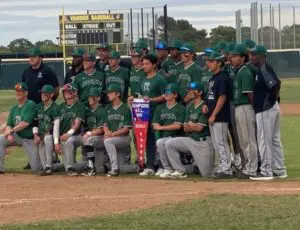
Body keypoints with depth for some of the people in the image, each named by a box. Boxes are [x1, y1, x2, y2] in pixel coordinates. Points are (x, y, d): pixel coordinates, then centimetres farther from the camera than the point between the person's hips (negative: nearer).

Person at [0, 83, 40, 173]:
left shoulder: (31, 105, -13)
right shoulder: (14, 108, 9)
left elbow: (26, 123, -23)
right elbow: (8, 125, 5)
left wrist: (11, 131, -21)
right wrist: (9, 134, -17)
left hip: (30, 139, -6)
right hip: (17, 137, 6)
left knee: (36, 168, -9)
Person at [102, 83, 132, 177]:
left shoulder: (125, 108, -3)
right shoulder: (108, 108, 15)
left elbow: (126, 128, -8)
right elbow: (105, 124, 12)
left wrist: (113, 134, -19)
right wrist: (107, 132, -11)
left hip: (124, 137, -6)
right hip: (110, 136, 6)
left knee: (108, 141, -30)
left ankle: (114, 168, -29)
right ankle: (114, 169, -16)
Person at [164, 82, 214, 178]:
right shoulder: (189, 107, 11)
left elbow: (200, 128, -15)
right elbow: (185, 128, 10)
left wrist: (190, 124, 3)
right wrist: (195, 126, -9)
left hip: (203, 142, -7)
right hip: (191, 140, 7)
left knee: (206, 174, -8)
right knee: (169, 143, -9)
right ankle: (180, 171, -5)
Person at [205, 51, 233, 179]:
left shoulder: (223, 77, -13)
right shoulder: (213, 78, 16)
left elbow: (222, 97, -17)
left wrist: (213, 115, -18)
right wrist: (207, 105, 4)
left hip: (220, 116, -10)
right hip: (213, 116, 10)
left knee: (221, 142, -8)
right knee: (216, 144, 12)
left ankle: (226, 170, -5)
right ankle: (222, 167, 19)